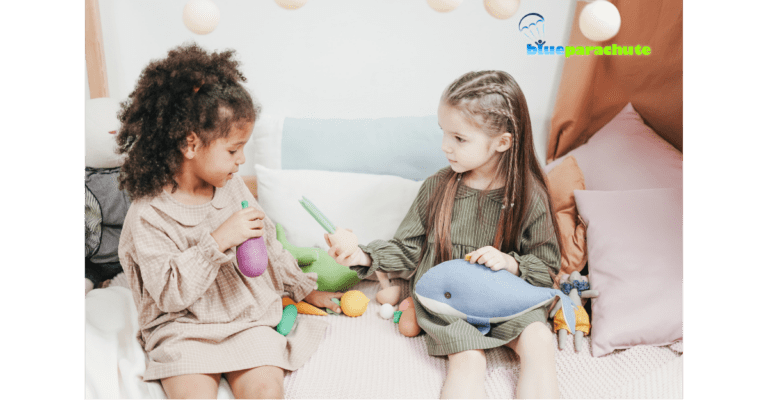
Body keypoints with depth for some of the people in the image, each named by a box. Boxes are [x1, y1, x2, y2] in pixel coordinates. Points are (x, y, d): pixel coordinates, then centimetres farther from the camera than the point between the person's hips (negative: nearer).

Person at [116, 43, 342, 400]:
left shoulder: (232, 186, 5)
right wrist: (218, 241, -28)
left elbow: (268, 244, 16)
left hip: (248, 318, 4)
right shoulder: (148, 214, -14)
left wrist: (305, 289, 20)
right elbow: (168, 293, -20)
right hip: (183, 330, -3)